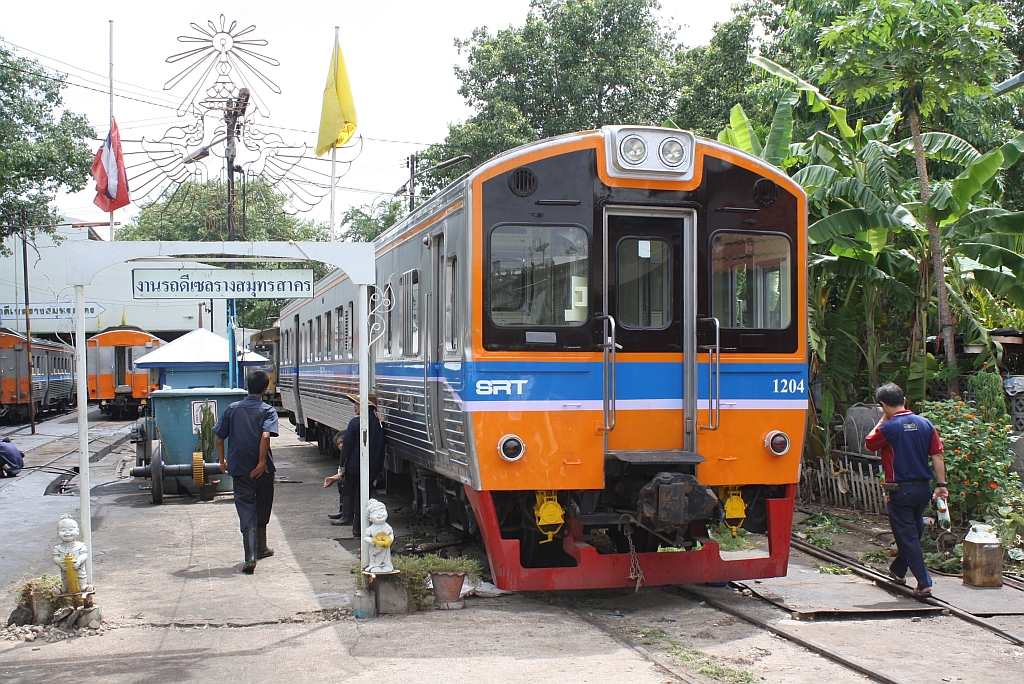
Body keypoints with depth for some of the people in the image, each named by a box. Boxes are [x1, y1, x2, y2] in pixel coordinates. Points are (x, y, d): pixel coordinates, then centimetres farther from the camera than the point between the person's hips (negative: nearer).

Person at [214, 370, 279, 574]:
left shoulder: (232, 409, 6)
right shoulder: (267, 411, -4)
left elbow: (219, 439, 6)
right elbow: (266, 436, -22)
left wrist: (222, 461, 18)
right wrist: (262, 461, -17)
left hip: (239, 468, 1)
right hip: (261, 469, -1)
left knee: (246, 511, -2)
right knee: (262, 509, 19)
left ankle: (250, 557, -16)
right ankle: (261, 547, 36)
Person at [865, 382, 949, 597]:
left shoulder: (889, 427, -13)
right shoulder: (926, 424, 2)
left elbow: (869, 443, 4)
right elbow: (937, 455, 2)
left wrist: (883, 420, 6)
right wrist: (941, 484, 5)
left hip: (900, 489, -6)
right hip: (923, 487, 6)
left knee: (907, 537, 1)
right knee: (913, 532, 21)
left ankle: (924, 583, -5)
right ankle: (898, 570, 40)